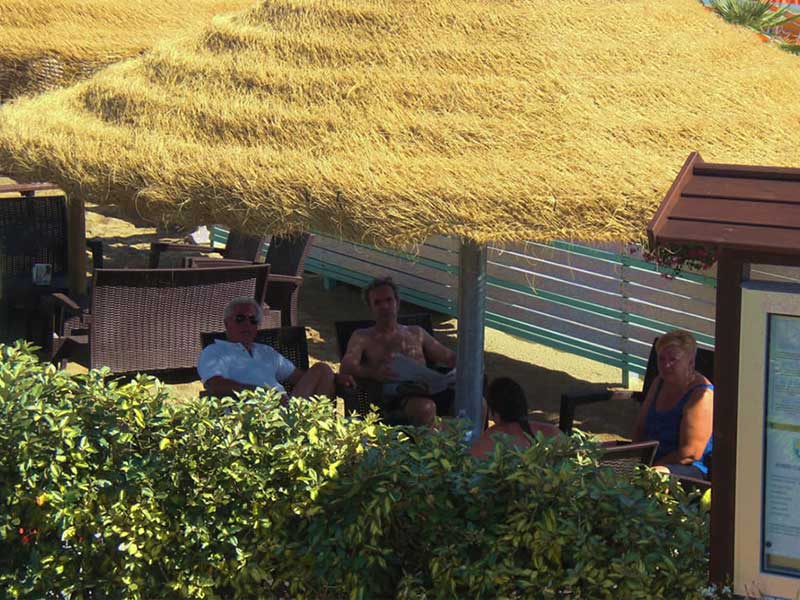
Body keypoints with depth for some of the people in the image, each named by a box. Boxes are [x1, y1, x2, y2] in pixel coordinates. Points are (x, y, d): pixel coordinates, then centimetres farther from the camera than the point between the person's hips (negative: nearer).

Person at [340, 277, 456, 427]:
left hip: (428, 388, 3)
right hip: (396, 392, -3)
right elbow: (347, 367, 5)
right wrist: (373, 373, -19)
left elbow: (449, 357, 29)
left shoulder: (416, 333, 33)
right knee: (425, 408, -42)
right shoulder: (362, 337, 22)